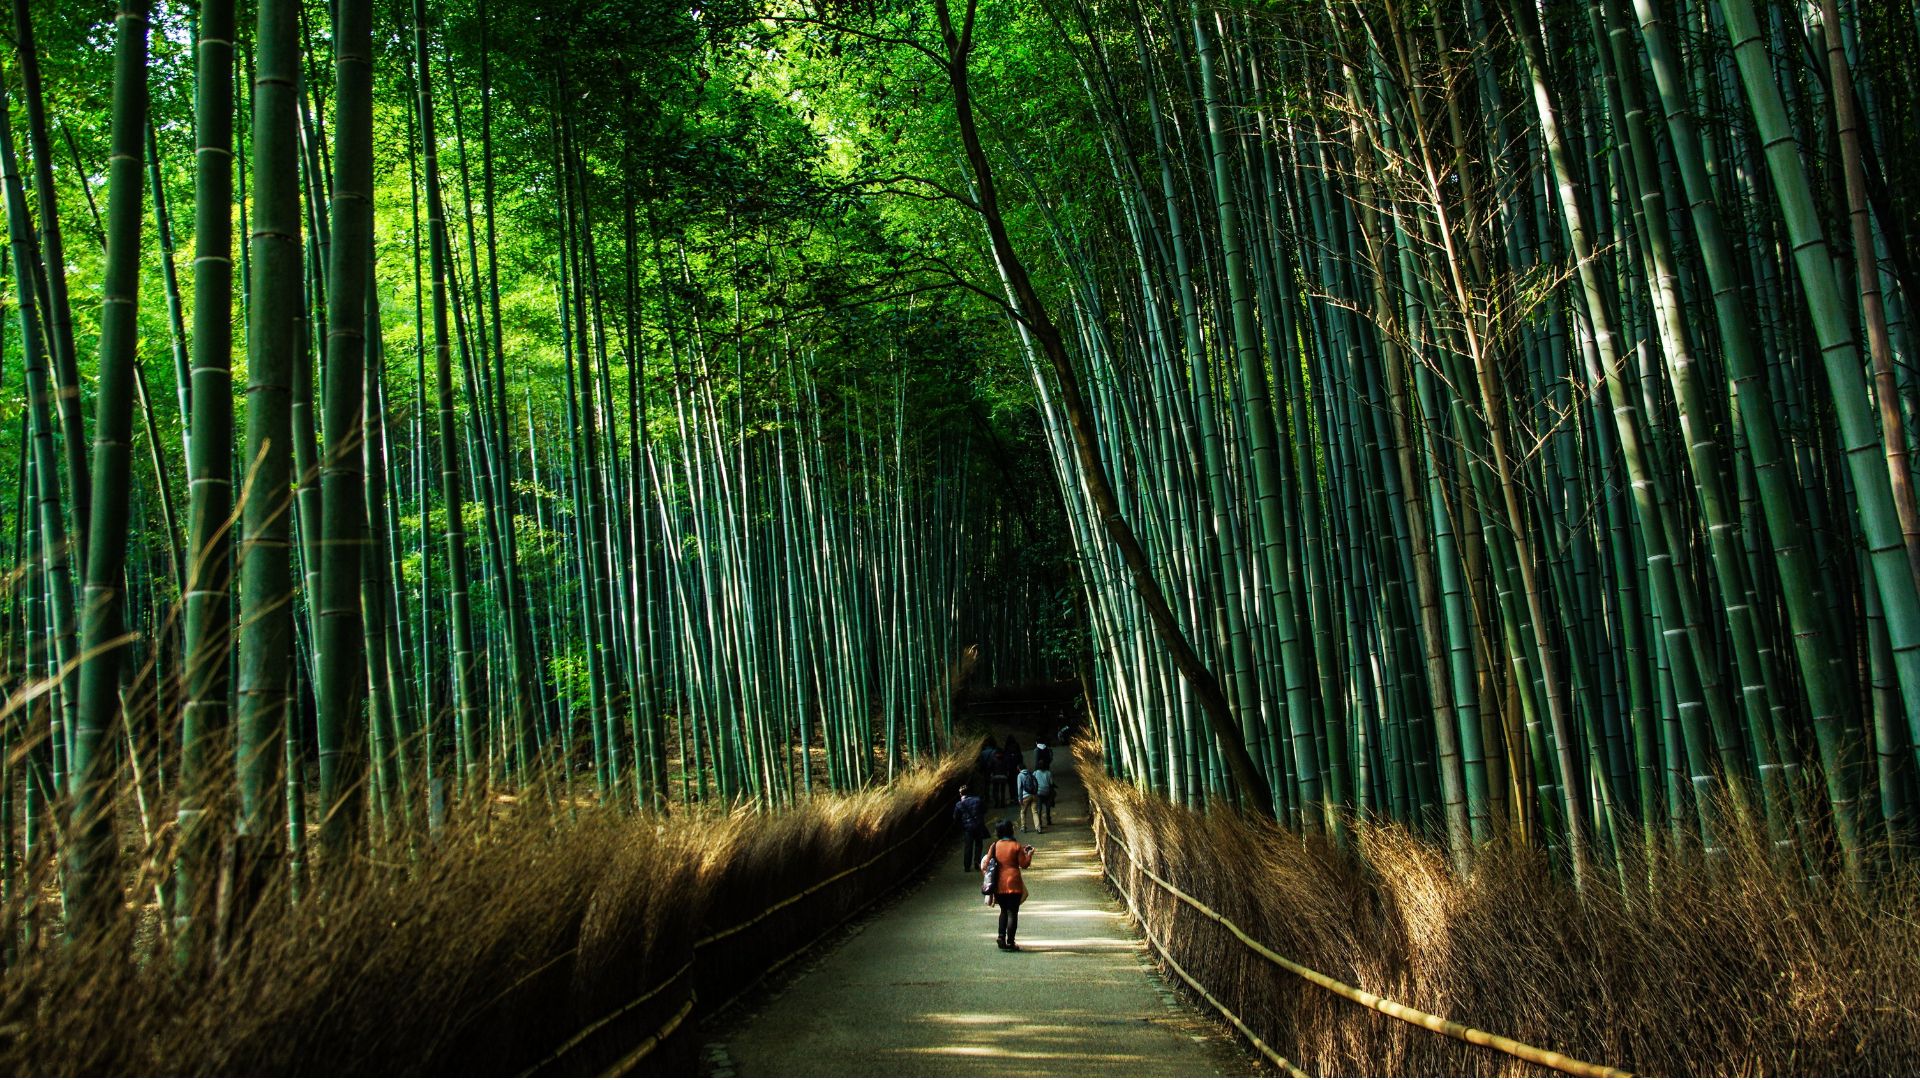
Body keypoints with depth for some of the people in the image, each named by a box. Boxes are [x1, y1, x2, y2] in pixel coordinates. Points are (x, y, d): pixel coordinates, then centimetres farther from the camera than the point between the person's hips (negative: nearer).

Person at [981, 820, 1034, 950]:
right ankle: (1009, 943, -1)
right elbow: (1024, 864, -5)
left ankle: (1001, 938, 10)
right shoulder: (1016, 846, -8)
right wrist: (1029, 854, 9)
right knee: (1012, 913, 1)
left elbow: (987, 861, 4)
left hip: (998, 884, 4)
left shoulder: (995, 845, 2)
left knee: (1004, 911, 20)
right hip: (1013, 883, -4)